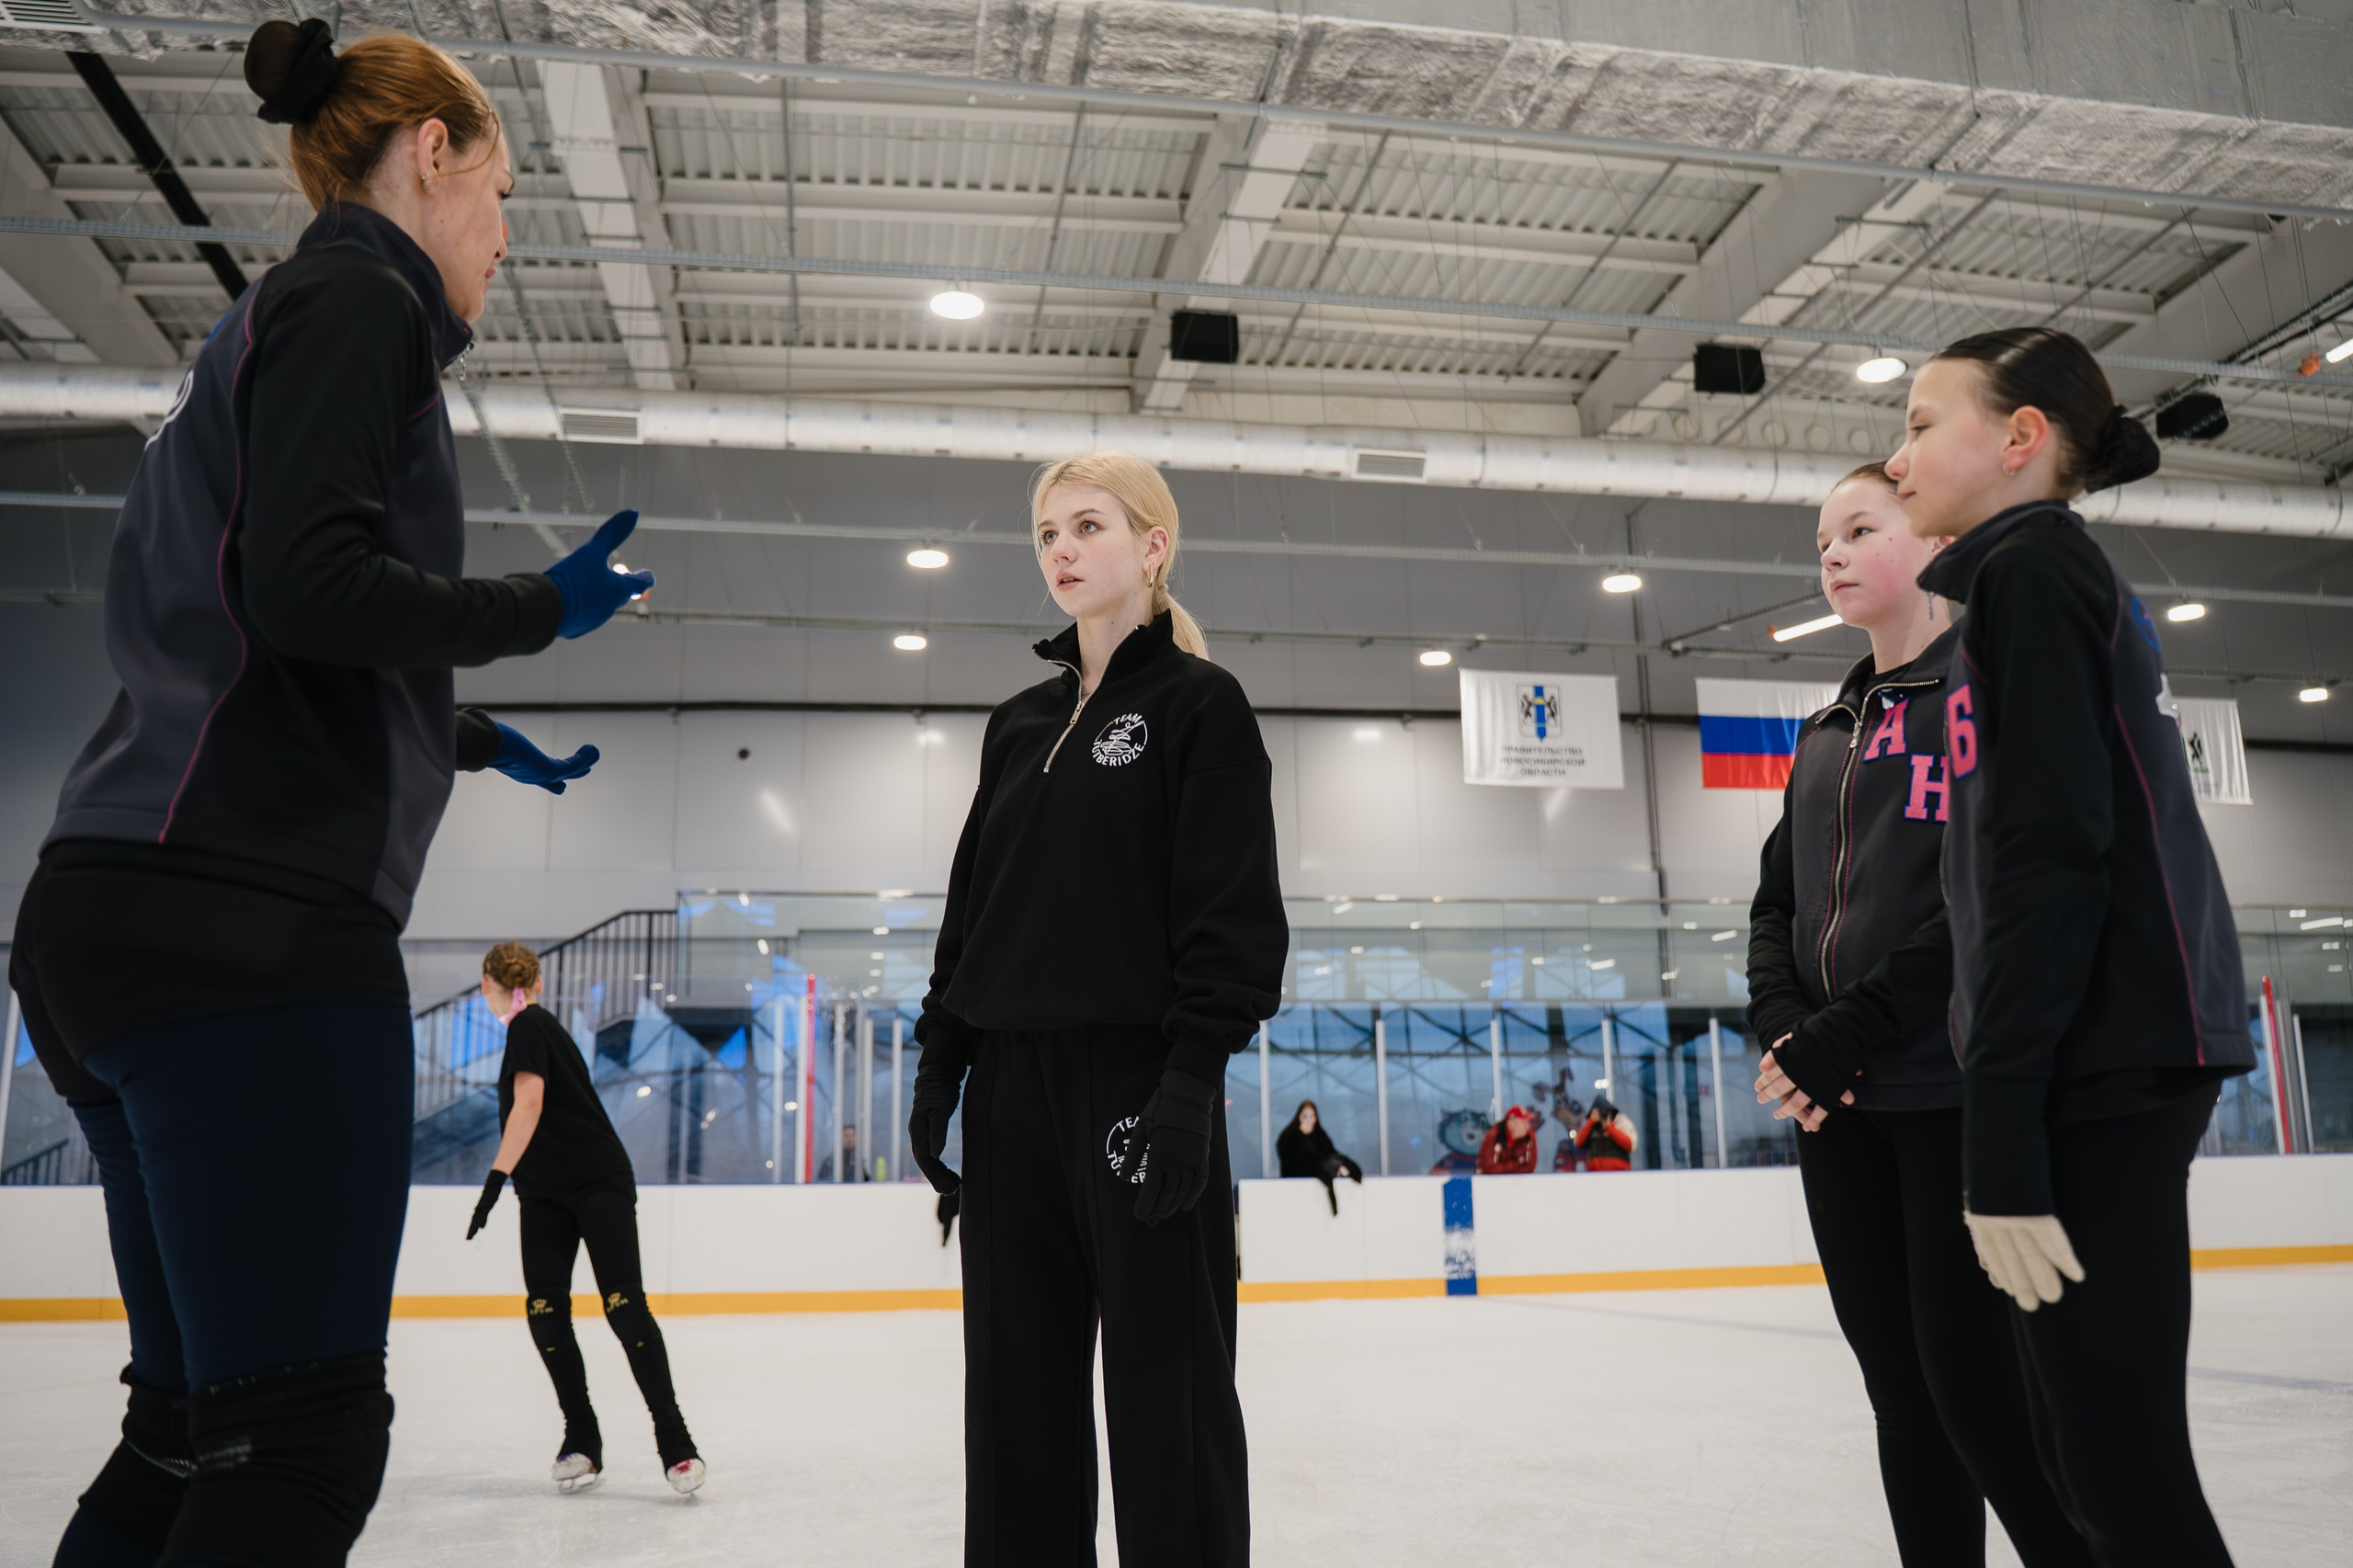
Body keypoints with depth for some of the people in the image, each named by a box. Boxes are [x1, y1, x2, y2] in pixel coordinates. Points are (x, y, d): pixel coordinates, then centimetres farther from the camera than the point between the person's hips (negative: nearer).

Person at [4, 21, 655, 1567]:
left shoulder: (269, 322, 27)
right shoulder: (356, 299, -2)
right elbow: (310, 586, -18)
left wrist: (465, 734, 34)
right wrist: (541, 607, -3)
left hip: (127, 916, 10)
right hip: (252, 917, -10)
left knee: (198, 1418, 13)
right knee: (306, 1433, -10)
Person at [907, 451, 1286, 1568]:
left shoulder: (1198, 702, -2)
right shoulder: (1018, 724, 16)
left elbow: (1235, 908, -10)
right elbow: (971, 902, 17)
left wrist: (1194, 1076, -18)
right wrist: (939, 1058, 10)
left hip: (1139, 1077, -6)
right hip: (1013, 1079, 6)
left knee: (1165, 1381, 0)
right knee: (1018, 1384, 10)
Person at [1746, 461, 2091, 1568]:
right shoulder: (1824, 737, 19)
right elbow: (1776, 904, 15)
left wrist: (1848, 1033, -17)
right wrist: (1784, 1029, -4)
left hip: (1960, 1092, -6)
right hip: (1837, 1105, 7)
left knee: (1972, 1375, -7)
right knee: (1901, 1384, 10)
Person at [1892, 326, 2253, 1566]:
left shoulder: (2030, 564, -6)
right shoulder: (2059, 576, 22)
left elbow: (2045, 860, -17)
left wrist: (2001, 1134, -20)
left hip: (2100, 1064, -10)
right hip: (2118, 1058, 10)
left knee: (2118, 1467, -7)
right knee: (2098, 1458, 13)